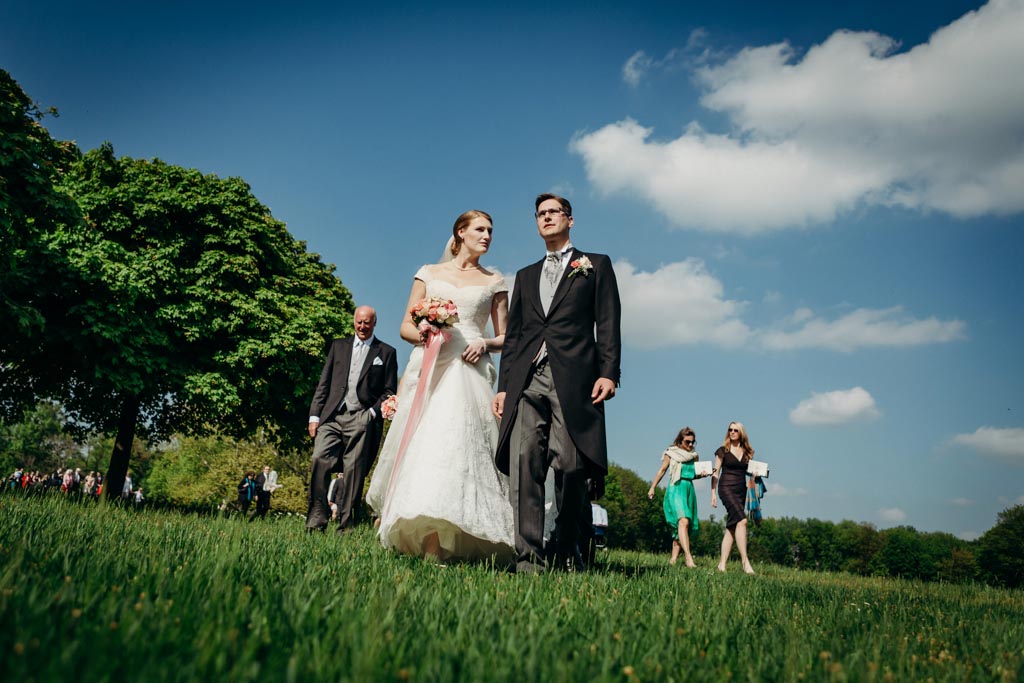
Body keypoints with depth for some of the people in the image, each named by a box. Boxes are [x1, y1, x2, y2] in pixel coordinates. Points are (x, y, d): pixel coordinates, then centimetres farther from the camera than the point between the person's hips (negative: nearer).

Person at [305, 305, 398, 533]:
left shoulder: (386, 352, 12)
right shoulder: (338, 346, 19)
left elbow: (389, 391, 8)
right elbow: (323, 384, 14)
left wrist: (373, 413, -7)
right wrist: (315, 415, 5)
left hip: (361, 420, -2)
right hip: (332, 417, 2)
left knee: (354, 471, -4)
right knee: (319, 460, -14)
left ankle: (345, 526, 2)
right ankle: (316, 520, -9)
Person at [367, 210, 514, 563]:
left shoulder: (495, 282, 16)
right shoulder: (429, 273, 17)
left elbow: (505, 338, 15)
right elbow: (406, 326, 14)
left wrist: (484, 343, -7)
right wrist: (420, 334, -9)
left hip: (469, 372, -1)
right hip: (427, 367, 2)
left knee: (458, 444, -19)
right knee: (418, 446, -9)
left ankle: (438, 543, -24)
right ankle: (416, 527, -3)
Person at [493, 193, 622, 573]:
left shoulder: (596, 266, 16)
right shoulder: (525, 276, 27)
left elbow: (608, 325, 5)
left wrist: (608, 373, -9)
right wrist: (503, 385, 11)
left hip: (573, 381, -3)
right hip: (527, 381, 4)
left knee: (570, 467, -8)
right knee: (524, 465, -9)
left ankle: (563, 555, 7)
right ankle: (530, 557, -7)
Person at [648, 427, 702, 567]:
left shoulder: (694, 456, 11)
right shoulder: (671, 453, 1)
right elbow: (662, 470, 8)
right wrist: (652, 487, 8)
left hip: (689, 490, 5)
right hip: (676, 489, -5)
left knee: (680, 526, 5)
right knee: (683, 521, -23)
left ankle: (673, 558, 11)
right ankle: (688, 557, -32)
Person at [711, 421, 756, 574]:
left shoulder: (747, 452, 13)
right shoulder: (723, 450, 1)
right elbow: (715, 473, 1)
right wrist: (713, 494, -4)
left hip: (741, 490, 5)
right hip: (727, 488, -5)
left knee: (732, 527, 3)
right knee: (741, 520, -22)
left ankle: (722, 563, 7)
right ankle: (745, 561, -23)